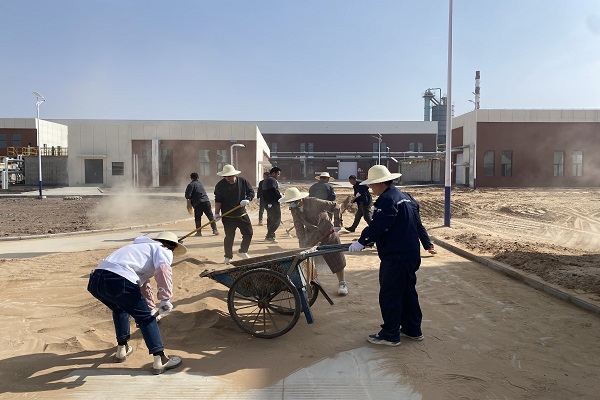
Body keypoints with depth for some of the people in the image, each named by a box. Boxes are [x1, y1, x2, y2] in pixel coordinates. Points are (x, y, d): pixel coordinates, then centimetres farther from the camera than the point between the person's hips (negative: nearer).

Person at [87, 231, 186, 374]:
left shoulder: (141, 247, 39)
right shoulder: (163, 251, 14)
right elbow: (163, 270, -13)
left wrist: (150, 306, 63)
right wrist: (165, 299, -9)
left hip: (95, 280, 8)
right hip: (118, 281, -8)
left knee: (120, 309, 34)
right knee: (145, 317, 7)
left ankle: (121, 349, 39)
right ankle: (160, 360, 6)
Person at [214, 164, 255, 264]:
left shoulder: (243, 182, 0)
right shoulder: (220, 185, -5)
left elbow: (251, 192, 6)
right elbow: (218, 200, -4)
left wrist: (247, 200, -14)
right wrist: (217, 213, -10)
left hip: (242, 214, 3)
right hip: (228, 216, -3)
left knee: (248, 233, 5)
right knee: (229, 237, 2)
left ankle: (242, 252, 27)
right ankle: (228, 257, 18)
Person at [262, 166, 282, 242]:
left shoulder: (266, 180, 21)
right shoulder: (272, 180, -13)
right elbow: (274, 191, -23)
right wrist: (281, 196, -11)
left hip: (268, 203, 11)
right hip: (273, 203, -11)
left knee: (270, 219, 17)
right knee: (276, 220, -8)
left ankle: (270, 235, 22)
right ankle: (269, 236, -11)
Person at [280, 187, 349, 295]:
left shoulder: (314, 202, -26)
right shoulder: (294, 210, -10)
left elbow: (335, 206, -21)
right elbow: (299, 228, -8)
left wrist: (337, 224, -23)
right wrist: (302, 245, -13)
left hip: (327, 232, -4)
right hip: (311, 234, 4)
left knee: (336, 259, 1)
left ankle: (342, 283, 17)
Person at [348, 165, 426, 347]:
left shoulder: (387, 200, -17)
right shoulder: (406, 198, 14)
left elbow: (377, 226, -25)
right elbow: (417, 224, 21)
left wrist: (361, 242, -15)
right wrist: (427, 245, 29)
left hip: (395, 257, -10)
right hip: (412, 254, 10)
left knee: (389, 295, 1)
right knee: (408, 292, 19)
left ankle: (390, 335, 10)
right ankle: (413, 330, 30)